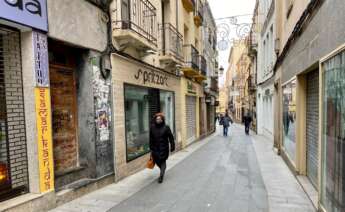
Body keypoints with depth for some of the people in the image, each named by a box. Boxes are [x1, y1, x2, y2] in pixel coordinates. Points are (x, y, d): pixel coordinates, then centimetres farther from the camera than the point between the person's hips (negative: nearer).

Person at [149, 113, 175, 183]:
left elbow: (171, 138, -6)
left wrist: (172, 146, -8)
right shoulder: (152, 127, 0)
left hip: (163, 148, -3)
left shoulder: (166, 127, -8)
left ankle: (161, 175, 3)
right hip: (155, 148, 3)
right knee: (156, 160, 11)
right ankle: (162, 171, 39)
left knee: (163, 161, -4)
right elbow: (151, 138, 6)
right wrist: (151, 147, 8)